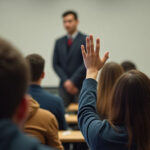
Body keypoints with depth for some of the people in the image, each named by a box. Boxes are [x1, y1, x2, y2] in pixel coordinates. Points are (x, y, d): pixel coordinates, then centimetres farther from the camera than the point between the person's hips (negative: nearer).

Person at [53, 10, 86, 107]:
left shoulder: (85, 40, -1)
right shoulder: (59, 42, 12)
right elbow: (56, 64, 9)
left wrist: (73, 81, -10)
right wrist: (66, 81, -4)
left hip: (80, 85, -3)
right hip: (64, 86, 4)